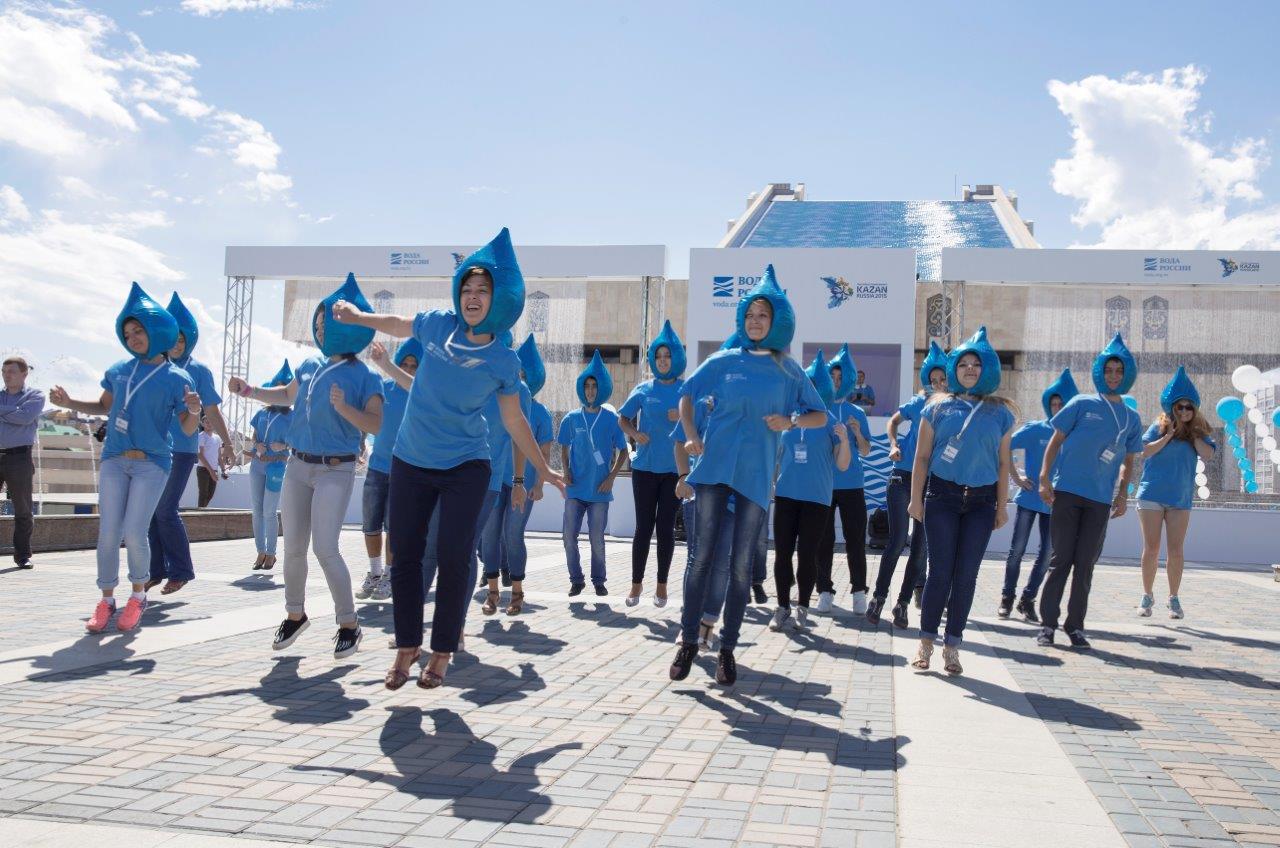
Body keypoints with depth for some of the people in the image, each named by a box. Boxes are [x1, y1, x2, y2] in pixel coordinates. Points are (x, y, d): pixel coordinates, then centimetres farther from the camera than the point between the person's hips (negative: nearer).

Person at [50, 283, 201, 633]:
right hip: (114, 460, 3)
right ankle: (106, 601, 13)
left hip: (152, 463, -3)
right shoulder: (118, 371, 8)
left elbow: (188, 430, -2)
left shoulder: (177, 378, -2)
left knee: (134, 533, -10)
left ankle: (138, 595, 13)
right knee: (108, 533, -1)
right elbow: (104, 407, 23)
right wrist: (70, 403, 8)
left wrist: (195, 410, -23)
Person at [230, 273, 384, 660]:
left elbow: (377, 425, -16)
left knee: (325, 548, -12)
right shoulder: (311, 365, 6)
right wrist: (249, 390, 13)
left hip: (336, 471, -6)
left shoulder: (364, 376, -9)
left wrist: (344, 408, -29)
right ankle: (295, 614, 29)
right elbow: (287, 395, 24)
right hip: (297, 467, 6)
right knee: (293, 548, 10)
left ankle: (349, 624, 1)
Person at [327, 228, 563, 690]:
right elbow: (398, 324, 20)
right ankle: (407, 647, 20)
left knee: (454, 558, -4)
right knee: (405, 553, 6)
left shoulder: (503, 361, -6)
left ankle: (441, 653, 12)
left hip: (464, 467, -2)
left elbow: (514, 422, 5)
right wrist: (356, 316, 23)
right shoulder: (438, 325, -2)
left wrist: (543, 470, 9)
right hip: (411, 463, 3)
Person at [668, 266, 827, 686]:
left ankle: (728, 648, 11)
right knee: (703, 556, -3)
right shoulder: (724, 361, 8)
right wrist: (691, 436, 0)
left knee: (740, 565, 2)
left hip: (755, 475, 0)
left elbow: (820, 416, 12)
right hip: (715, 467, 0)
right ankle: (688, 641, 6)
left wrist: (790, 421, -9)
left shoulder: (788, 370, 8)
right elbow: (687, 393, 15)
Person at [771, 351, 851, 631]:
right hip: (786, 495, 3)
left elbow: (842, 465, -3)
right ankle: (783, 607, 14)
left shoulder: (831, 422, -2)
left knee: (807, 554, 2)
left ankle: (802, 608, 15)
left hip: (816, 498, -2)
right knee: (783, 552, 3)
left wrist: (844, 440, -17)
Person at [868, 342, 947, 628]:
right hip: (903, 477, -1)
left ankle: (902, 603, 14)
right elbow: (893, 422, 18)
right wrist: (894, 445, 2)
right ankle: (878, 597, 6)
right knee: (897, 540, -5)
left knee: (920, 544, 4)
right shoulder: (918, 403, 1)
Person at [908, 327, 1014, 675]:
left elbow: (1003, 462, 10)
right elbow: (922, 456, 4)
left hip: (981, 501, 2)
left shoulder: (1000, 412, 8)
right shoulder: (939, 406, 4)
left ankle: (952, 646, 11)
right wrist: (916, 499, -1)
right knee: (941, 571, -3)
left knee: (966, 575, 2)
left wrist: (1001, 506, 7)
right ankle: (926, 642, 7)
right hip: (942, 496, -1)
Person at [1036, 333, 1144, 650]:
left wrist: (1123, 493, 7)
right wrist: (1044, 478, -7)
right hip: (1067, 491, -3)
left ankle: (1075, 626, 14)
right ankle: (1047, 624, 6)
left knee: (1085, 565, 6)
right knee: (1061, 560, 0)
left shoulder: (1132, 418, 12)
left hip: (1100, 499, 3)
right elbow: (1056, 441, 2)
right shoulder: (1082, 404, 2)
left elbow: (1128, 461, 19)